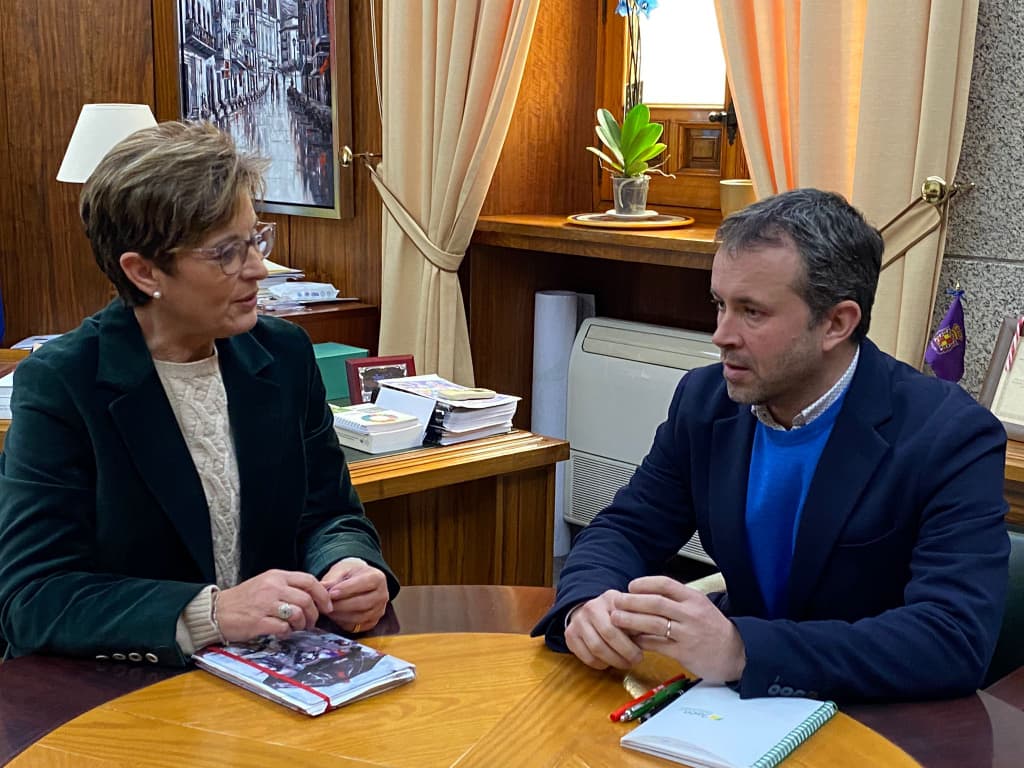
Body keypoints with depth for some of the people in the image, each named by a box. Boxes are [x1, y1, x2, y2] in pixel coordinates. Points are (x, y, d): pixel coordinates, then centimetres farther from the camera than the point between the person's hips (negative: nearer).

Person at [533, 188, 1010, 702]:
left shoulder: (951, 438, -18)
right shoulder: (704, 400, -3)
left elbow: (957, 640, -27)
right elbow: (625, 531, 2)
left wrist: (741, 651, -39)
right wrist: (589, 604, -22)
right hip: (741, 701, 4)